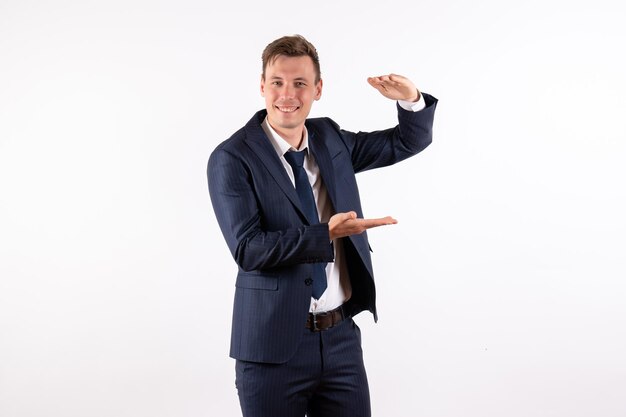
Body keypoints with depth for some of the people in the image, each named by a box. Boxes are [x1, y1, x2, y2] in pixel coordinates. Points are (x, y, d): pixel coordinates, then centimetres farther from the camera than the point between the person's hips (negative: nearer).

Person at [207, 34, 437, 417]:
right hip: (273, 344, -4)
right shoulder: (231, 159, -10)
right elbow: (248, 249, -19)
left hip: (342, 337, 5)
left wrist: (411, 100, -5)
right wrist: (327, 234, -30)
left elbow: (409, 142, 15)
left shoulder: (330, 139, 6)